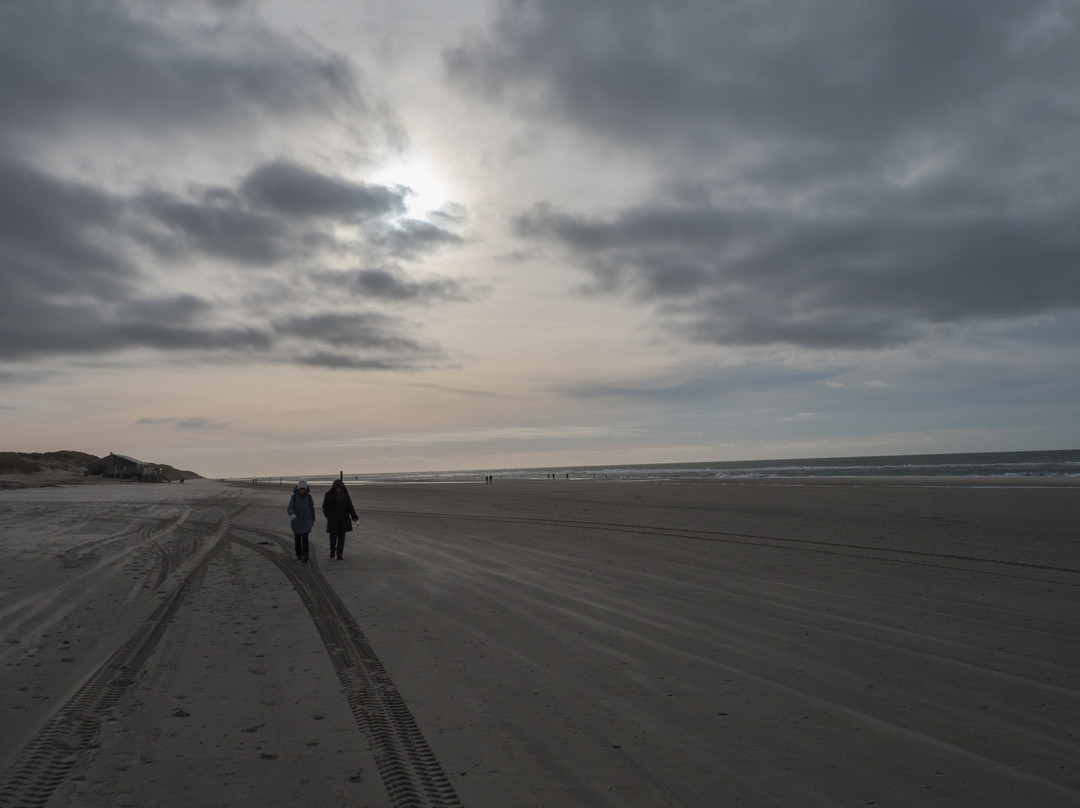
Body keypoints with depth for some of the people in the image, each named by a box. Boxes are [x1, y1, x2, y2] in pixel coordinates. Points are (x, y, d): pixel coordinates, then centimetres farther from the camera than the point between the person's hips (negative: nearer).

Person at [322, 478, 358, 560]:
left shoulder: (345, 495, 1)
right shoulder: (329, 495, -4)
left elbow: (350, 507, 0)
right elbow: (325, 506, -3)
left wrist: (354, 517, -12)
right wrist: (327, 514, -21)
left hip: (343, 519, 1)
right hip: (333, 520, -1)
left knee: (341, 537, -1)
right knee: (333, 536, 0)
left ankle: (339, 554, 6)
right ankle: (332, 550, 28)